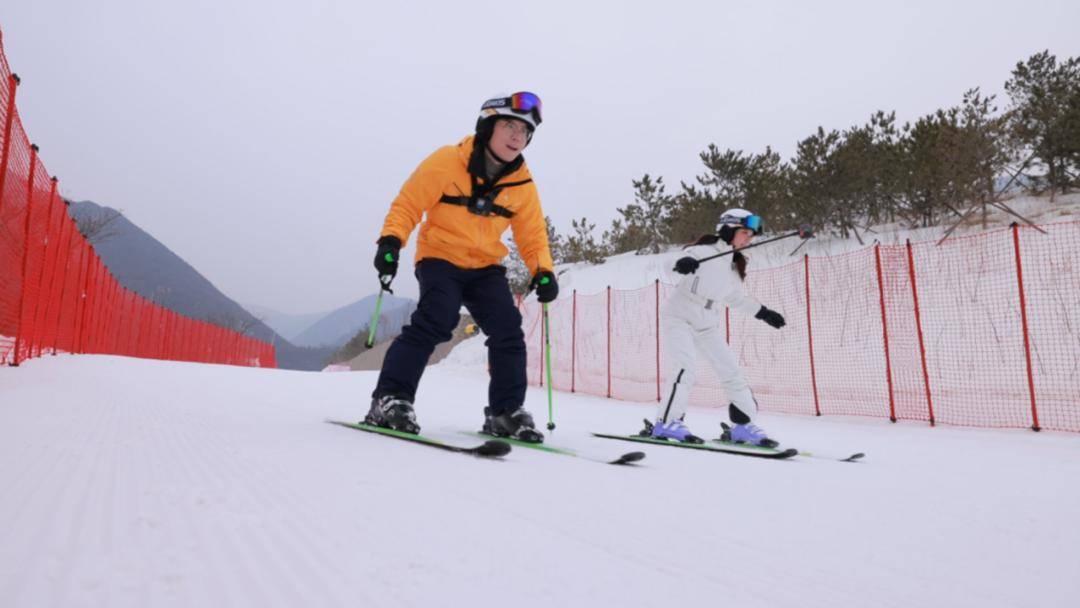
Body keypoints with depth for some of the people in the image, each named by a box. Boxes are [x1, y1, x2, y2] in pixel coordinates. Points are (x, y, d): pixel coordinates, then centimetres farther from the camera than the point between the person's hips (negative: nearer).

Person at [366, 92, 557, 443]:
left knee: (508, 331, -7)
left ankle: (506, 411, 6)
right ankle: (390, 398, -15)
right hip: (439, 259, -4)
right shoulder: (446, 162, -11)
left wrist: (543, 271, -11)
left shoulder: (522, 184, 0)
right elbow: (407, 204, -7)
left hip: (486, 267, 4)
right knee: (435, 320, -25)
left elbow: (533, 236, 6)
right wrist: (391, 241, -23)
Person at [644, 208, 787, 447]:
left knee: (731, 371, 5)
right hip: (679, 318, -8)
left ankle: (743, 425, 16)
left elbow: (736, 297, 25)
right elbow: (687, 259, -30)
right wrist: (683, 262, -53)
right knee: (685, 369, -23)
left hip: (707, 326, 8)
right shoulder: (706, 251, -12)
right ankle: (666, 423, -16)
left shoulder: (735, 266, 10)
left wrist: (763, 312, 25)